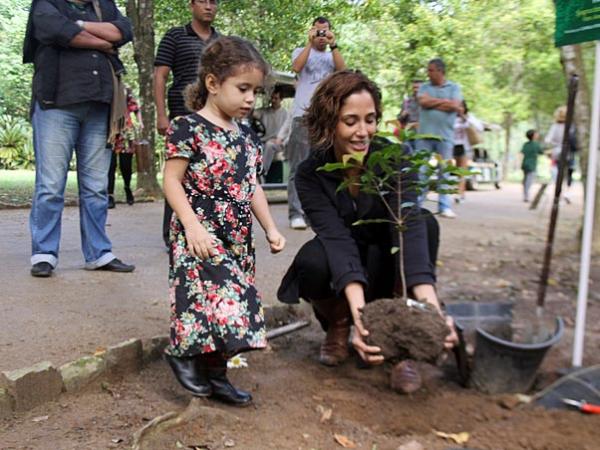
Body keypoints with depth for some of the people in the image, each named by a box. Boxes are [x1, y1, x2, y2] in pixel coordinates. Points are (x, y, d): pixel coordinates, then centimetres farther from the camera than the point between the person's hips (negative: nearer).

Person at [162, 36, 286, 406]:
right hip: (200, 237, -7)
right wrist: (192, 224, -20)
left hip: (238, 239, 7)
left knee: (233, 304, 8)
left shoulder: (246, 136, 13)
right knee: (219, 297, -17)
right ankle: (183, 352, 8)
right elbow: (172, 181, -11)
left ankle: (215, 373, 21)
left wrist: (270, 227, 11)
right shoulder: (189, 129, -8)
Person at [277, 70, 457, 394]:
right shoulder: (311, 175, -18)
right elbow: (337, 239, -32)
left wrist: (429, 301, -50)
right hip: (341, 269, 0)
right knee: (311, 261, -35)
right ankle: (338, 326, 0)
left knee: (426, 223, -29)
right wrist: (359, 311, -50)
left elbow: (409, 224, -33)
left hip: (385, 267, 1)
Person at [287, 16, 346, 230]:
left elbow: (342, 70, -3)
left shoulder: (333, 55, 18)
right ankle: (296, 213, -7)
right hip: (303, 115, -2)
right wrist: (310, 43, -7)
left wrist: (333, 45, -8)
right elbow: (297, 67, -9)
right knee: (299, 167, -6)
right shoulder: (301, 51, 14)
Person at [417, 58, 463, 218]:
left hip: (445, 136, -1)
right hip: (425, 134, 1)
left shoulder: (454, 87, 8)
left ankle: (445, 207, 3)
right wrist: (444, 101, -3)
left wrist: (432, 102, -3)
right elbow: (423, 102, -7)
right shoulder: (424, 87, 12)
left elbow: (455, 106, -7)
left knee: (444, 172, 0)